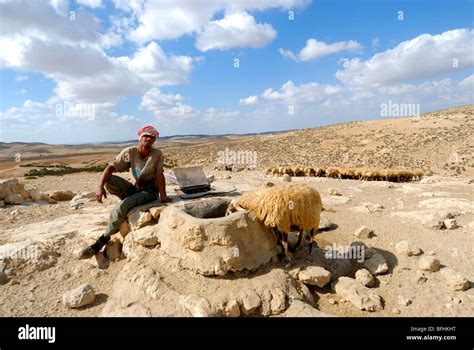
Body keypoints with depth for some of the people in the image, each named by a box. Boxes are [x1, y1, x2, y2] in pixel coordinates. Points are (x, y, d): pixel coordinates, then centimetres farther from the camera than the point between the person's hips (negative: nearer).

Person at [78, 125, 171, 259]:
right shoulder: (130, 152, -9)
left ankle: (103, 239, -11)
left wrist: (163, 196, -20)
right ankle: (130, 204, -6)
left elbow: (159, 176, -16)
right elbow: (111, 167, -15)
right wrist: (100, 186, -28)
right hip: (135, 188, 4)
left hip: (150, 191, -4)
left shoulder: (157, 154, -14)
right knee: (109, 180, -18)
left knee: (122, 206, -27)